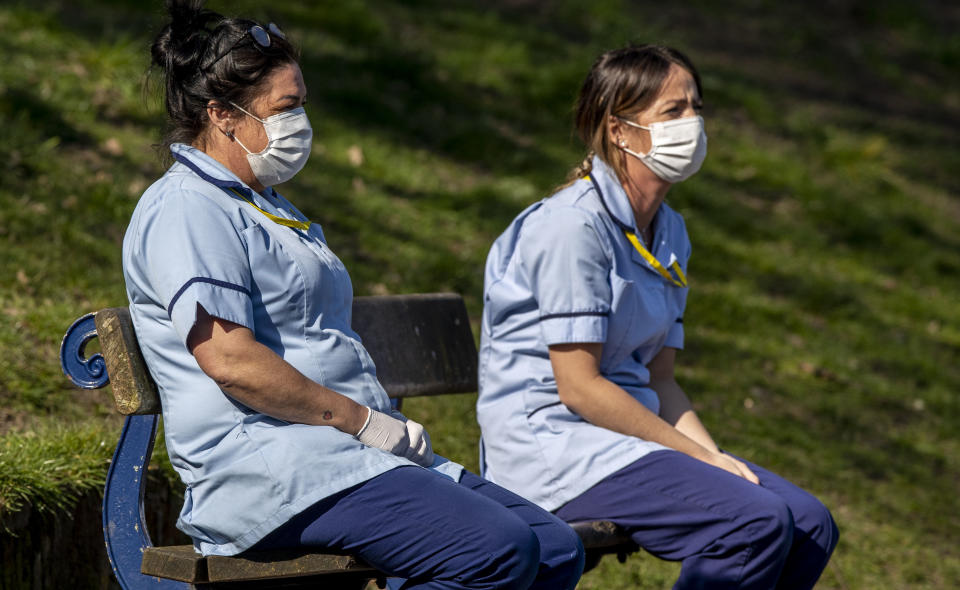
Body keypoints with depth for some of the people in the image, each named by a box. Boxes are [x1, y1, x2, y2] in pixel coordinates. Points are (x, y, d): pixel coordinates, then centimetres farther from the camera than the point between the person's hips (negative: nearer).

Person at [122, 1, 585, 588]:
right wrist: (362, 421, -14)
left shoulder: (264, 206, 27)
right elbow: (230, 359, -19)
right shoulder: (188, 210, -6)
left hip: (362, 453, 10)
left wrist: (397, 426, 10)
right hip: (273, 466, -10)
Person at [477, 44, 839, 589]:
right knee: (758, 523, -24)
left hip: (630, 433, 9)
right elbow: (577, 387, -17)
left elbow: (658, 379, 15)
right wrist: (699, 458, -14)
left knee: (811, 524, -7)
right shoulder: (573, 226, -14)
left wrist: (715, 456, -4)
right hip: (553, 444, -9)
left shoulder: (670, 233, 14)